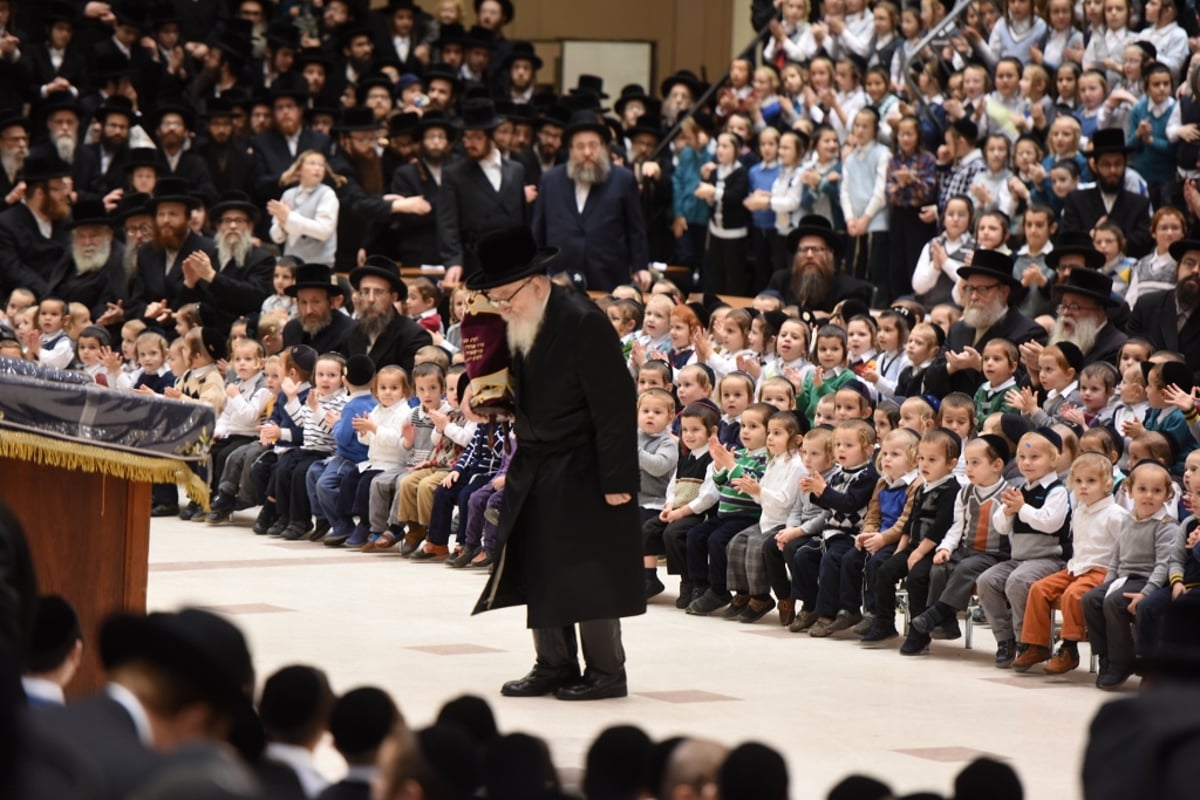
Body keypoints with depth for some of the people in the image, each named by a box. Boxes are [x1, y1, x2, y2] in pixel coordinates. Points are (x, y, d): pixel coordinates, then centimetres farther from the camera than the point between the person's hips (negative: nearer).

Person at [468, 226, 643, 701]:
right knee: (538, 572, 9)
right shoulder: (513, 327, 5)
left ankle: (606, 672, 5)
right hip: (535, 474, 8)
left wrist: (616, 480, -20)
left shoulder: (584, 324, -19)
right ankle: (554, 665, 18)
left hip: (581, 475, -8)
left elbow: (614, 407, -19)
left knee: (587, 574, -4)